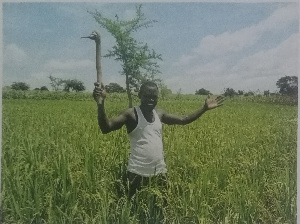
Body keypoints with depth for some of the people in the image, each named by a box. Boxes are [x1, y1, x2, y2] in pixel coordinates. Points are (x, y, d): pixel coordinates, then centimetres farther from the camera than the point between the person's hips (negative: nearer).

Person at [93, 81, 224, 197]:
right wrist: (100, 104, -38)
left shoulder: (159, 114, 7)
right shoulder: (131, 114, -10)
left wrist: (204, 108, 12)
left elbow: (184, 120, 16)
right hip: (138, 173, -5)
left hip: (160, 172, 5)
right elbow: (106, 128, -22)